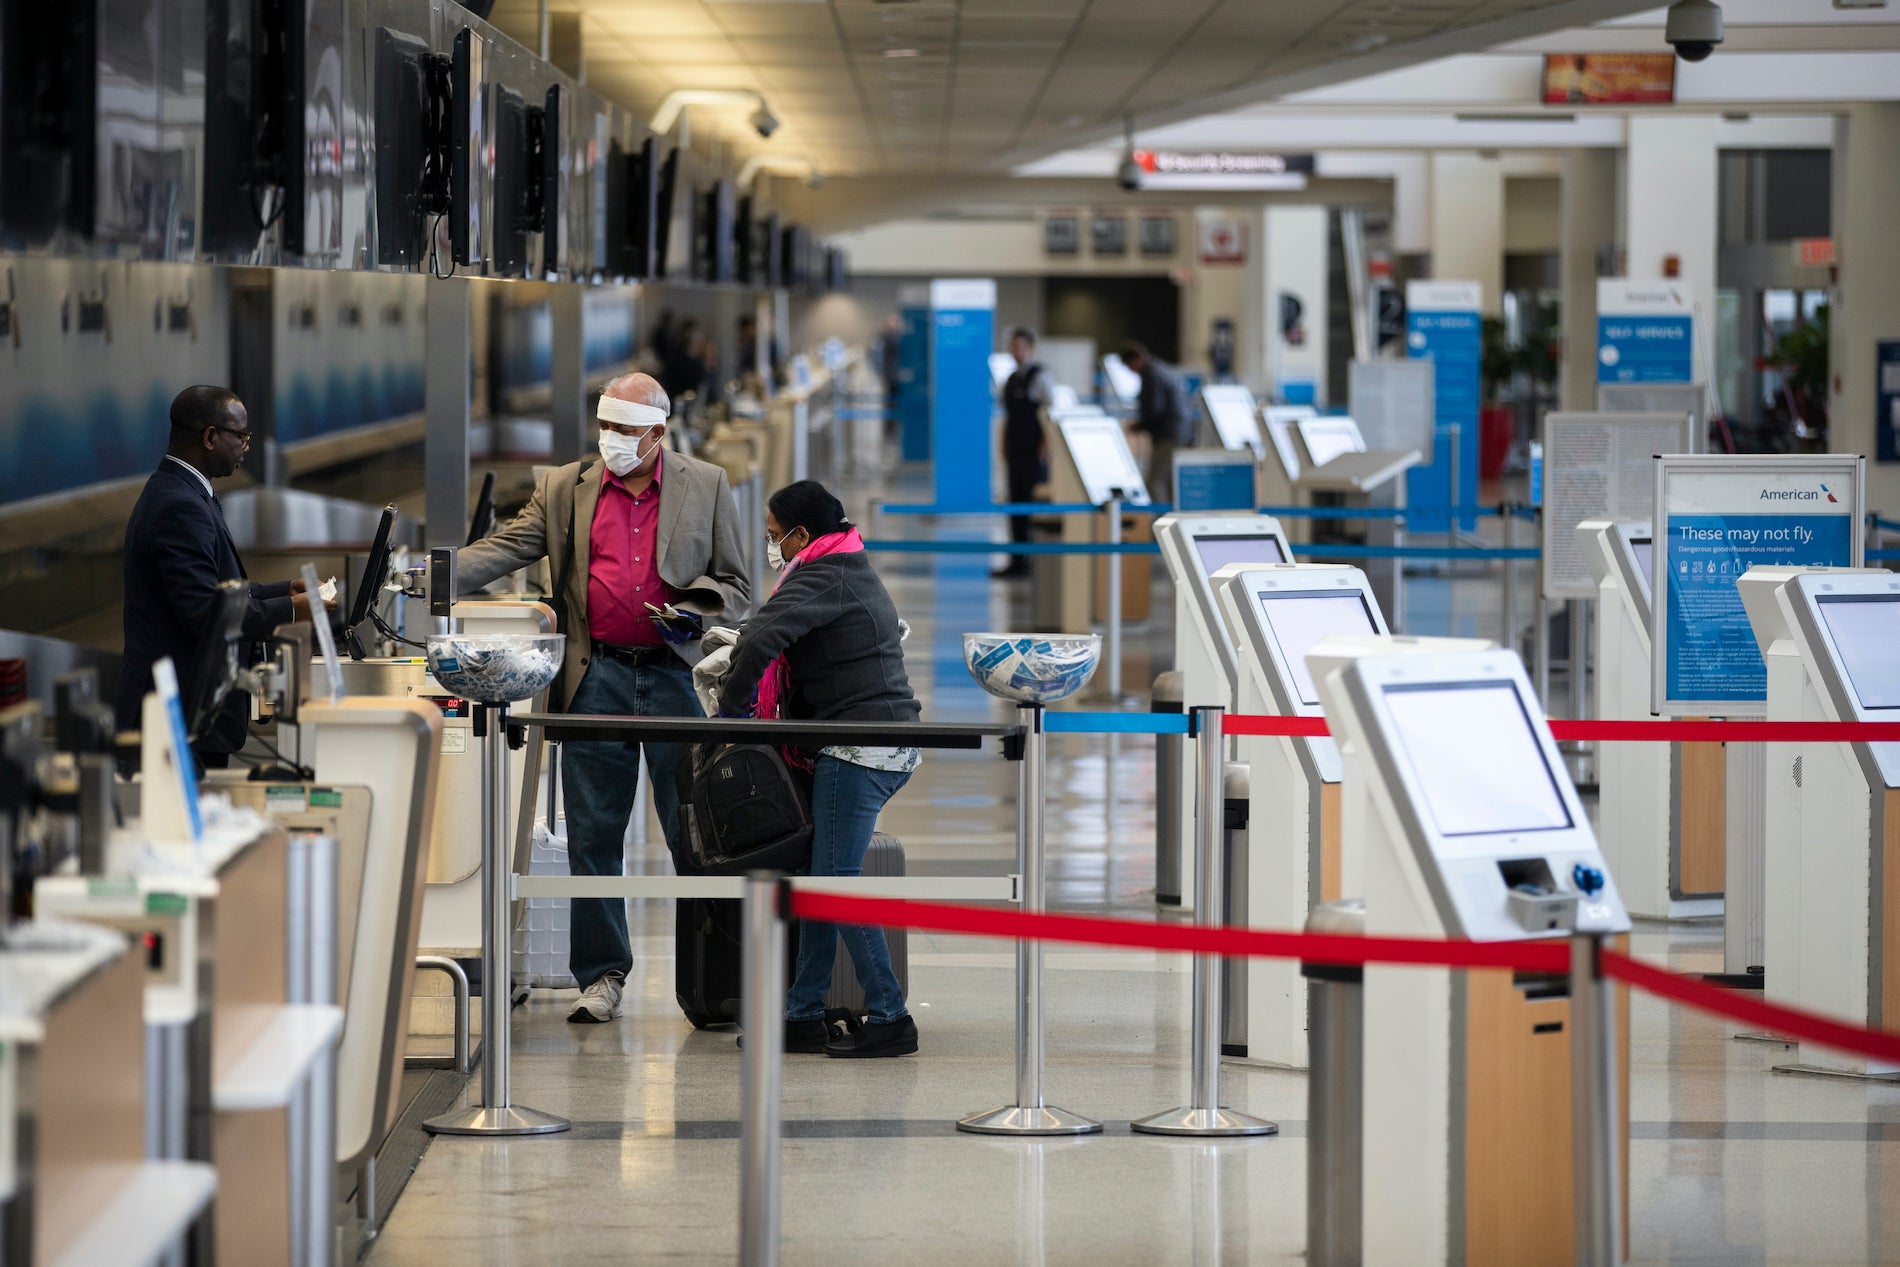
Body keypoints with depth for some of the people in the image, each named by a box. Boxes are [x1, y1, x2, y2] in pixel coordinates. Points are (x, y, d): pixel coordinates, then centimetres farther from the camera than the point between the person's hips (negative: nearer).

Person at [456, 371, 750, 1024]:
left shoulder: (706, 487, 6)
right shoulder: (565, 489, 9)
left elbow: (734, 585, 7)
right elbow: (506, 549, 3)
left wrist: (694, 615, -13)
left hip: (677, 674, -2)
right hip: (598, 676, 2)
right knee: (593, 833, 4)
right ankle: (602, 975, 12)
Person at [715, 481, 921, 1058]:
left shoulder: (824, 577, -11)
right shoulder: (858, 572, 21)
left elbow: (763, 636, -26)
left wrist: (734, 702, -11)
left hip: (857, 746, -10)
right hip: (890, 746, 10)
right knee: (818, 876, 11)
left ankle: (889, 1019, -6)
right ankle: (804, 1016, 13)